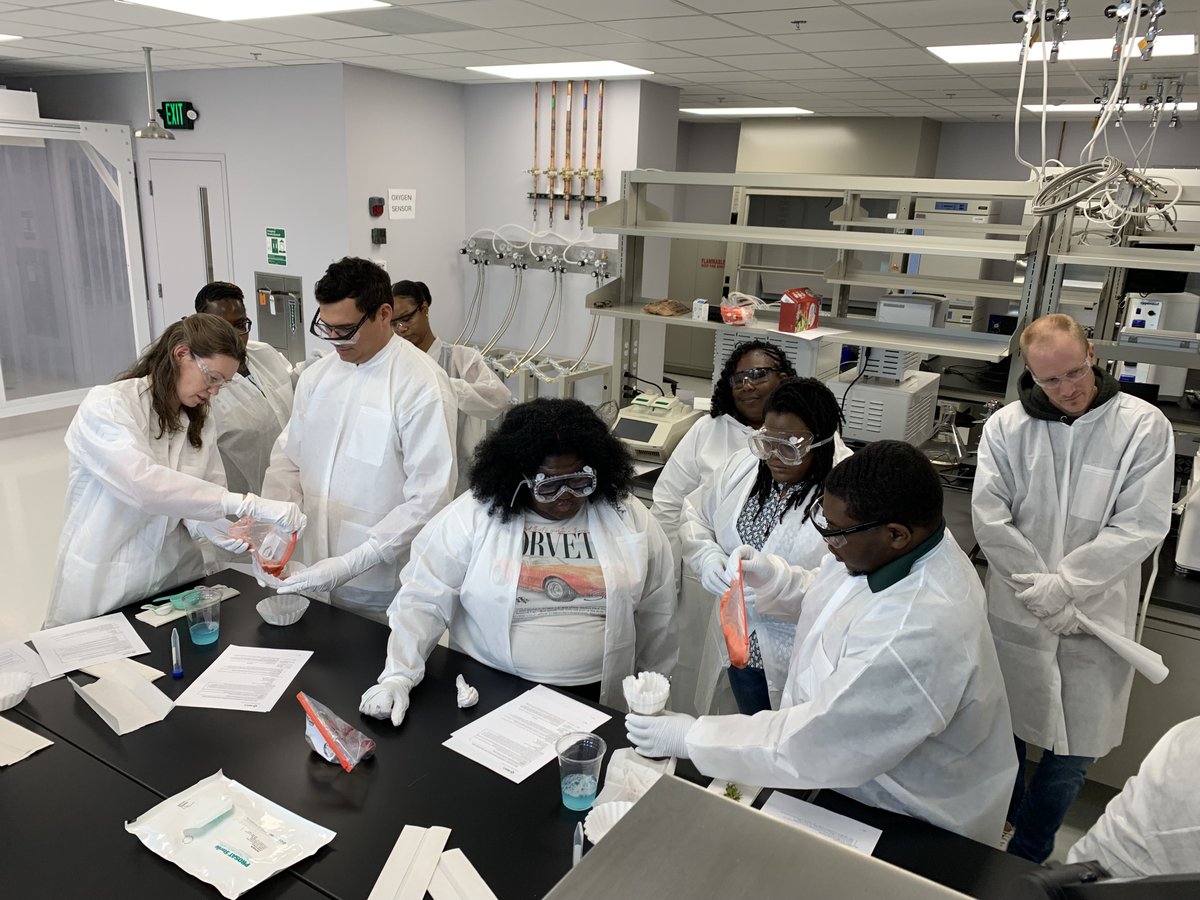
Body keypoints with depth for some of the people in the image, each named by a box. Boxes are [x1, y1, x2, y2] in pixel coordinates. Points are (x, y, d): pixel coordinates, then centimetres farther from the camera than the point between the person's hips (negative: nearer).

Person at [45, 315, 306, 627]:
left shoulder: (200, 422, 5)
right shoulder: (105, 405, -15)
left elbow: (208, 493, 1)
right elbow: (143, 482, -31)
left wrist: (207, 525, -23)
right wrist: (246, 504, -36)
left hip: (177, 580, 5)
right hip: (104, 589, -5)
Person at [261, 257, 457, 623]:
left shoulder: (422, 386, -16)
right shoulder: (317, 375, 4)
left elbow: (429, 497, -19)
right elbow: (288, 459, 10)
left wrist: (350, 565, -22)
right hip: (317, 574, 6)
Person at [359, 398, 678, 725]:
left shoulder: (629, 519, 0)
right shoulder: (474, 514, -7)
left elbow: (656, 612, 9)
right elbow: (422, 599, -6)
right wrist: (399, 676, -18)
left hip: (596, 700, 3)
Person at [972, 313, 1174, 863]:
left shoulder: (1144, 427, -8)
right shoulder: (1006, 427, -5)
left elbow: (1141, 526, -13)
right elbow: (989, 518, -9)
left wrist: (1061, 585, -18)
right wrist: (1039, 591, -16)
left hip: (1095, 616, -1)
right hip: (1014, 612, 1)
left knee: (1072, 753, 8)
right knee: (1005, 731, 19)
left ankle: (1024, 859, 30)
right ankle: (1007, 809, 47)